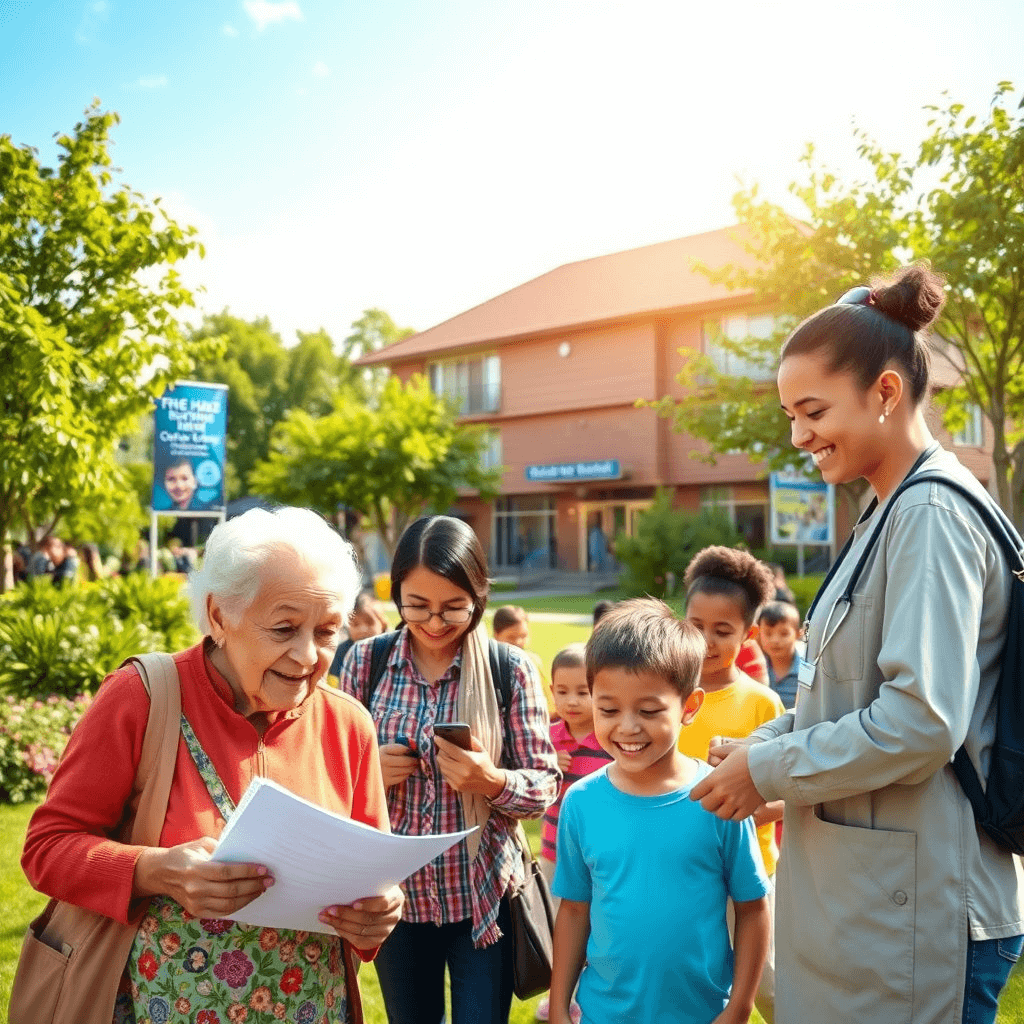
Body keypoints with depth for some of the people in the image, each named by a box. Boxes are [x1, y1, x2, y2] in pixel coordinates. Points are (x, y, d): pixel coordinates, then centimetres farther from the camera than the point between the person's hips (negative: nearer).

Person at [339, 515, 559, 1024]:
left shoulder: (510, 667, -11)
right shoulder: (365, 660, -5)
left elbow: (546, 786, -7)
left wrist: (491, 781, -27)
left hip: (483, 896, -2)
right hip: (394, 894, 3)